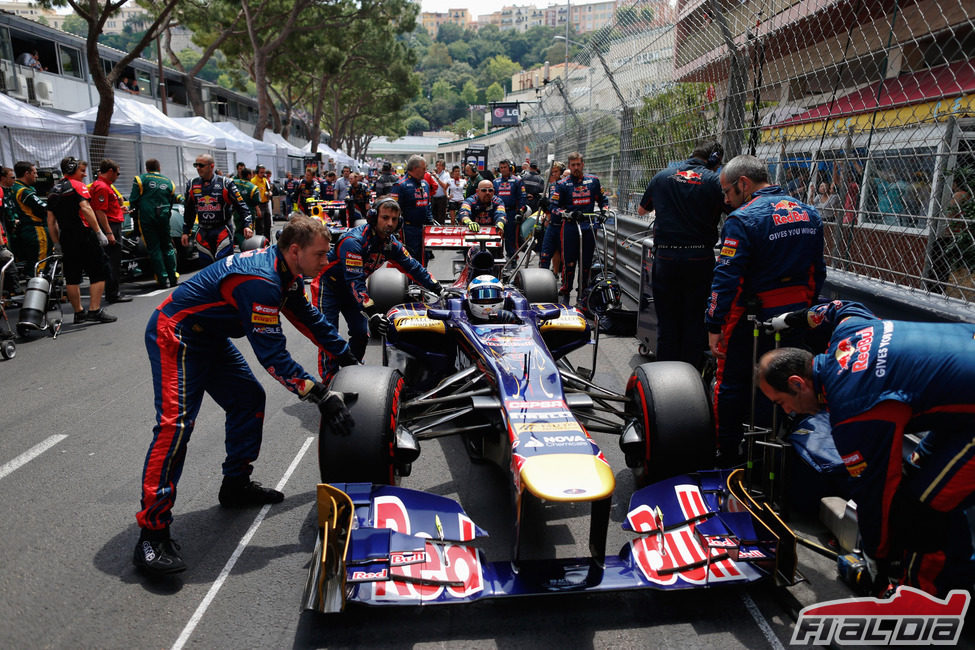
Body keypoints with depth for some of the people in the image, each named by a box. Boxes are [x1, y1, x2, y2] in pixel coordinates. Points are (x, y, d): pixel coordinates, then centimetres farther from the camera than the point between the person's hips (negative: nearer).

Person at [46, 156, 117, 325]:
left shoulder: (53, 191, 18)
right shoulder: (77, 185, -4)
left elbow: (51, 221, 17)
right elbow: (86, 209, -17)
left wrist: (56, 243, 21)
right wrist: (99, 232, -17)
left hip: (66, 239, 7)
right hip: (84, 235, -7)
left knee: (72, 277, 10)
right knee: (97, 273, -3)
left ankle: (79, 312, 16)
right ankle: (94, 310, -9)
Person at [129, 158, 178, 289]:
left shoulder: (141, 179, -1)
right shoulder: (168, 182, 11)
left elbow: (133, 200, -4)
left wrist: (135, 216, 4)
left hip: (146, 218, -3)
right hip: (163, 218, 3)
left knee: (154, 248, 0)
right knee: (167, 246, 12)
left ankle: (162, 279, -2)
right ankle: (173, 278, 9)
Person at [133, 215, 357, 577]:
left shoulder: (286, 272, -1)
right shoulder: (260, 281, -31)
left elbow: (307, 317, 13)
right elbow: (272, 355, -31)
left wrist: (348, 359, 14)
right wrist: (321, 397, -29)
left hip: (210, 337, 10)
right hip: (175, 336, -10)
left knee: (249, 400, 11)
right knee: (176, 421, -19)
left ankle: (236, 485, 25)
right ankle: (152, 533, -15)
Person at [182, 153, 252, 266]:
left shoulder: (225, 183, -4)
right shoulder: (192, 185, 10)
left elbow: (241, 205, -4)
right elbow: (189, 211, 20)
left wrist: (247, 225, -16)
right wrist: (185, 232, 19)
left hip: (223, 231, -4)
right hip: (203, 233, 5)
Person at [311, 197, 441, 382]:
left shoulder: (391, 243, -7)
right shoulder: (354, 240, -31)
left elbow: (412, 266, 2)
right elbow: (354, 280, -37)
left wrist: (437, 288, -4)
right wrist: (371, 311, -44)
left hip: (351, 288, 7)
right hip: (328, 286, -7)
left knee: (361, 334, 7)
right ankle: (329, 381, -8)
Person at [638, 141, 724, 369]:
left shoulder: (663, 176, 5)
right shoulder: (715, 181, -3)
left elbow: (642, 209, 18)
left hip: (665, 256, 2)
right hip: (699, 258, -2)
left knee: (667, 319, 10)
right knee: (695, 320, 8)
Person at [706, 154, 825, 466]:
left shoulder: (742, 220, -17)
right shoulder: (809, 214, 7)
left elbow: (727, 277, -21)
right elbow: (817, 271, 13)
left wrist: (714, 326, -18)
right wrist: (802, 307, 21)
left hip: (751, 318, -7)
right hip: (794, 317, 7)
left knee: (731, 384, 9)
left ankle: (726, 455, 19)